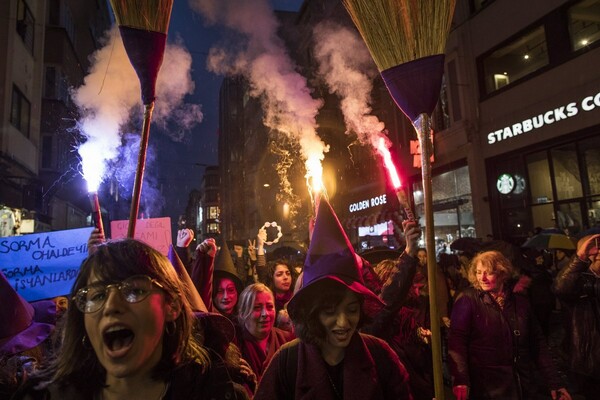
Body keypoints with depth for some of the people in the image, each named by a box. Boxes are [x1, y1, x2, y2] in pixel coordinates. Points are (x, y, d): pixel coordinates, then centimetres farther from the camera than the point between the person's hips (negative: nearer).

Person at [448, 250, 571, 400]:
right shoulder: (468, 300, -8)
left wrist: (554, 383, 7)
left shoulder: (521, 301, 6)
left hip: (524, 388, 4)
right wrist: (460, 381, -28)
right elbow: (457, 341, -17)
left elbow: (538, 344, 11)